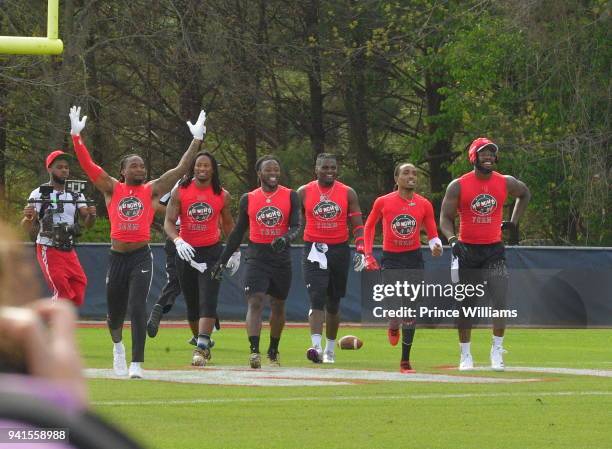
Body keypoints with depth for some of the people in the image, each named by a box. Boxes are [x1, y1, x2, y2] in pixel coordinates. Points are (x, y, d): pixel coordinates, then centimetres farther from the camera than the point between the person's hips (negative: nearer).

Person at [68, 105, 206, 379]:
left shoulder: (151, 191, 6)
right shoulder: (112, 189, 6)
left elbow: (181, 168, 5)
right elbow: (87, 165, -1)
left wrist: (197, 140, 0)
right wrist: (76, 135, -9)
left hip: (141, 257, -1)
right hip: (117, 257, 2)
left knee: (138, 307, -16)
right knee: (115, 311, 14)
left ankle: (137, 364, -14)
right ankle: (118, 344, 47)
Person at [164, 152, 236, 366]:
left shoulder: (222, 196, 1)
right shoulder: (180, 192, -3)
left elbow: (228, 224, 16)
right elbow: (169, 222, -7)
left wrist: (235, 250, 20)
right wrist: (178, 241, -25)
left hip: (211, 252, -1)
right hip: (186, 252, 1)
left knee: (208, 301, -16)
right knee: (192, 304, 9)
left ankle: (201, 347, -24)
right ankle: (203, 343, 26)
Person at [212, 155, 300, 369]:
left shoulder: (290, 196, 3)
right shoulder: (248, 199, 5)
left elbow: (296, 227, -3)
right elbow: (238, 232, 13)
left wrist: (285, 238, -26)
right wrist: (223, 259, 13)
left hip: (281, 257, 1)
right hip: (257, 257, -1)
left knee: (278, 306, 13)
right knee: (255, 302, -17)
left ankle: (273, 351, 29)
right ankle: (254, 350, -26)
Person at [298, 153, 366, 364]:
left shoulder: (348, 194, 4)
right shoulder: (304, 193, 3)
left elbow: (358, 224, 3)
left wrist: (360, 250, -10)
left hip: (339, 250, 2)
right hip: (314, 250, -2)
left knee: (333, 303, 12)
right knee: (317, 299, -17)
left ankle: (330, 348, 25)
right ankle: (316, 346, -27)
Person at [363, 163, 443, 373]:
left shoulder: (424, 205, 0)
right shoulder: (383, 202, -3)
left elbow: (432, 234, 6)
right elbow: (369, 226, 11)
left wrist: (436, 246, -17)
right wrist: (368, 255, 6)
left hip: (414, 259, 2)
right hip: (391, 259, -2)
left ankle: (405, 361, 11)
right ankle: (393, 327, 23)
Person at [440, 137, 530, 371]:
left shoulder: (506, 183, 1)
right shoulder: (458, 186, -5)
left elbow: (525, 194, 23)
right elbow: (445, 218, -3)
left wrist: (513, 222, 16)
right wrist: (452, 239, -21)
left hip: (494, 250, 0)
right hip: (467, 251, 0)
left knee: (499, 301, -15)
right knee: (466, 305, 6)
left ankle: (497, 351, -4)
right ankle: (465, 355, 17)